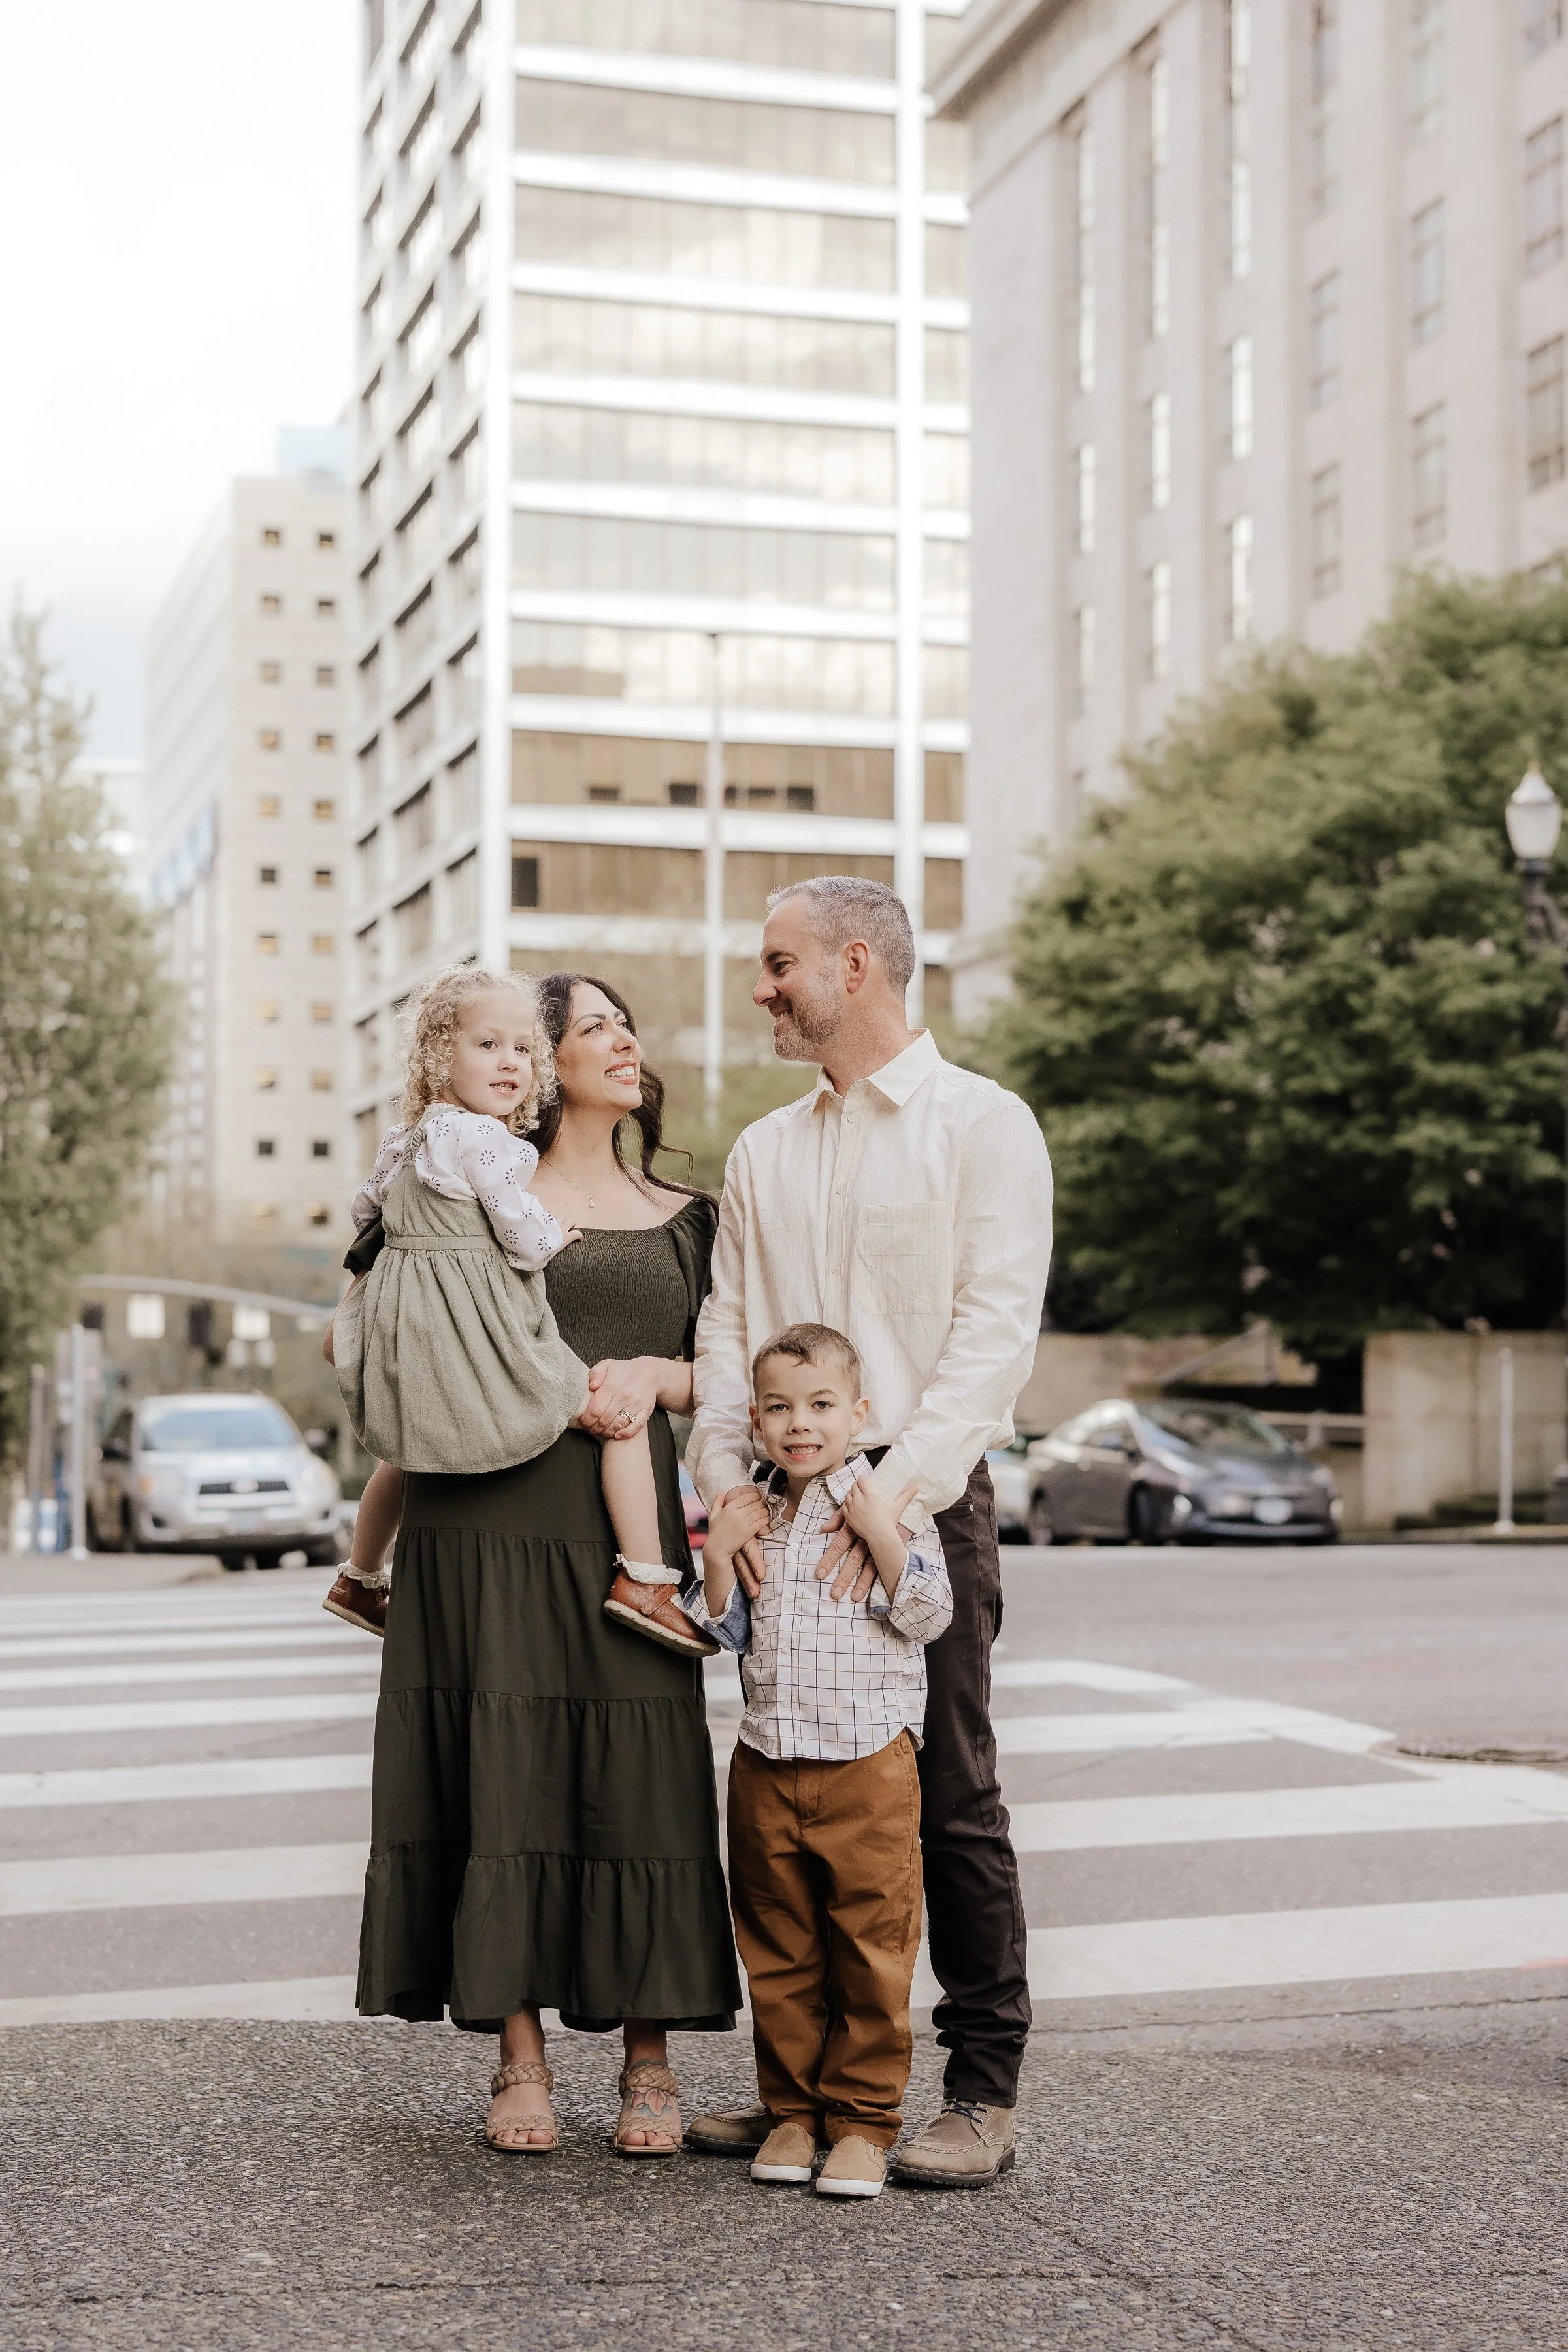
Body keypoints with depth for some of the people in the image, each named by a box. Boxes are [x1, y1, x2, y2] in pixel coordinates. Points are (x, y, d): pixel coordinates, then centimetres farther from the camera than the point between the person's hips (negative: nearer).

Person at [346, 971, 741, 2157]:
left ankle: (650, 2058, 7)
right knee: (503, 1766, -3)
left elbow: (716, 1372, 17)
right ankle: (521, 2058, 6)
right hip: (490, 1518, -2)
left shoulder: (681, 1214, 17)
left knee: (637, 1778, -2)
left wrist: (656, 1374, -6)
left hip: (626, 1526, 2)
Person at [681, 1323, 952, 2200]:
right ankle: (794, 2110, 21)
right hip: (768, 1763, 4)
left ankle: (863, 2119, 9)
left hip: (869, 1764, -4)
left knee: (872, 1949, 0)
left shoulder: (889, 1505, -3)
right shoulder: (752, 1514, 9)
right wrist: (718, 1555, -3)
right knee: (779, 1949, 10)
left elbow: (928, 1616, -10)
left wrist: (881, 1534, -19)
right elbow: (722, 1633, 13)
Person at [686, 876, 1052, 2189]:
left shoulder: (982, 1125, -1)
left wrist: (893, 1494, -19)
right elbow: (728, 1329, 10)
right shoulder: (764, 1154, 16)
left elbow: (994, 1330, -10)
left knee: (950, 1799, -3)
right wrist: (726, 1481, -7)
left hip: (925, 1499, -5)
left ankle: (983, 2093, 4)